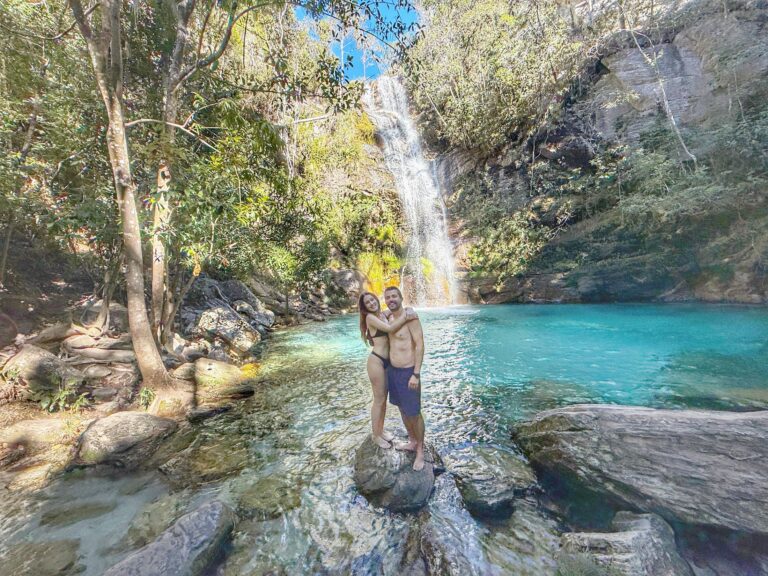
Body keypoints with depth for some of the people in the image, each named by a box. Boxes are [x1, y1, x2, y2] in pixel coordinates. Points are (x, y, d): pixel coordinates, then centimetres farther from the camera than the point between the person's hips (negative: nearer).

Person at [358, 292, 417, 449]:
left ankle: (381, 430, 38)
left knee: (384, 398, 19)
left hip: (386, 361, 8)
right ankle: (376, 435, 26)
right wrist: (406, 316, -20)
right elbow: (390, 329, -24)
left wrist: (406, 312, -7)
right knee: (379, 400, 6)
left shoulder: (382, 315, 9)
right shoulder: (370, 317, -14)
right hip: (376, 361, -7)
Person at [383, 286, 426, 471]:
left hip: (408, 372, -8)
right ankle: (412, 442, 41)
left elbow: (420, 345, -19)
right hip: (393, 370, 8)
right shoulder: (390, 320, 6)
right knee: (402, 409, 21)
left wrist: (416, 374, -22)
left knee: (414, 413, 6)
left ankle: (420, 450, 27)